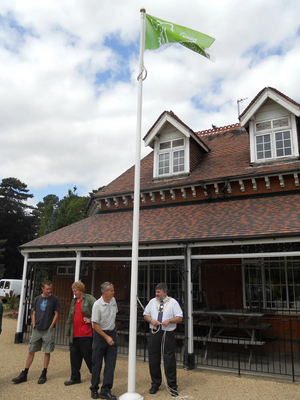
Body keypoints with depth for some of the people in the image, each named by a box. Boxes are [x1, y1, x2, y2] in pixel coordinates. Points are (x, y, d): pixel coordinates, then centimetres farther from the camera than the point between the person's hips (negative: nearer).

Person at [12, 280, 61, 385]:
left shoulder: (54, 299, -4)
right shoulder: (37, 299, 6)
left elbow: (56, 314, -2)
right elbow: (34, 313, 12)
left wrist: (51, 326, -8)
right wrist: (33, 325, 2)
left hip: (48, 330, -3)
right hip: (36, 329, 3)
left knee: (47, 352, 3)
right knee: (31, 351, 8)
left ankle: (44, 374, 16)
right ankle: (24, 375, 17)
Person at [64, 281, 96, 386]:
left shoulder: (89, 299, -8)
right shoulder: (73, 301, 15)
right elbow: (70, 318, 20)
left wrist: (90, 320, -16)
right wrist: (67, 332, 21)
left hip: (86, 335, -7)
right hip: (74, 335, 7)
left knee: (88, 356, 3)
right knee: (74, 357, 12)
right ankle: (75, 378, 25)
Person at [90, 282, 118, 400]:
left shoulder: (113, 301, -1)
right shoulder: (97, 305, -19)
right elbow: (95, 325, -16)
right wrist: (106, 337, -18)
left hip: (111, 333, 5)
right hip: (100, 334, -5)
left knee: (111, 363, 2)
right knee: (97, 363, 6)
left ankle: (105, 390, 9)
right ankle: (94, 389, 23)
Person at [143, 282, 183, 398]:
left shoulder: (173, 302, -2)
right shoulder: (152, 302, 9)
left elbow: (179, 318, -3)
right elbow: (146, 315, 14)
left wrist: (169, 320, -20)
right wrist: (151, 320, -7)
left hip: (168, 334, -3)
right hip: (154, 333, 4)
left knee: (169, 360, 1)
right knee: (153, 359, 10)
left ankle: (172, 386, 15)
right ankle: (155, 384, 28)